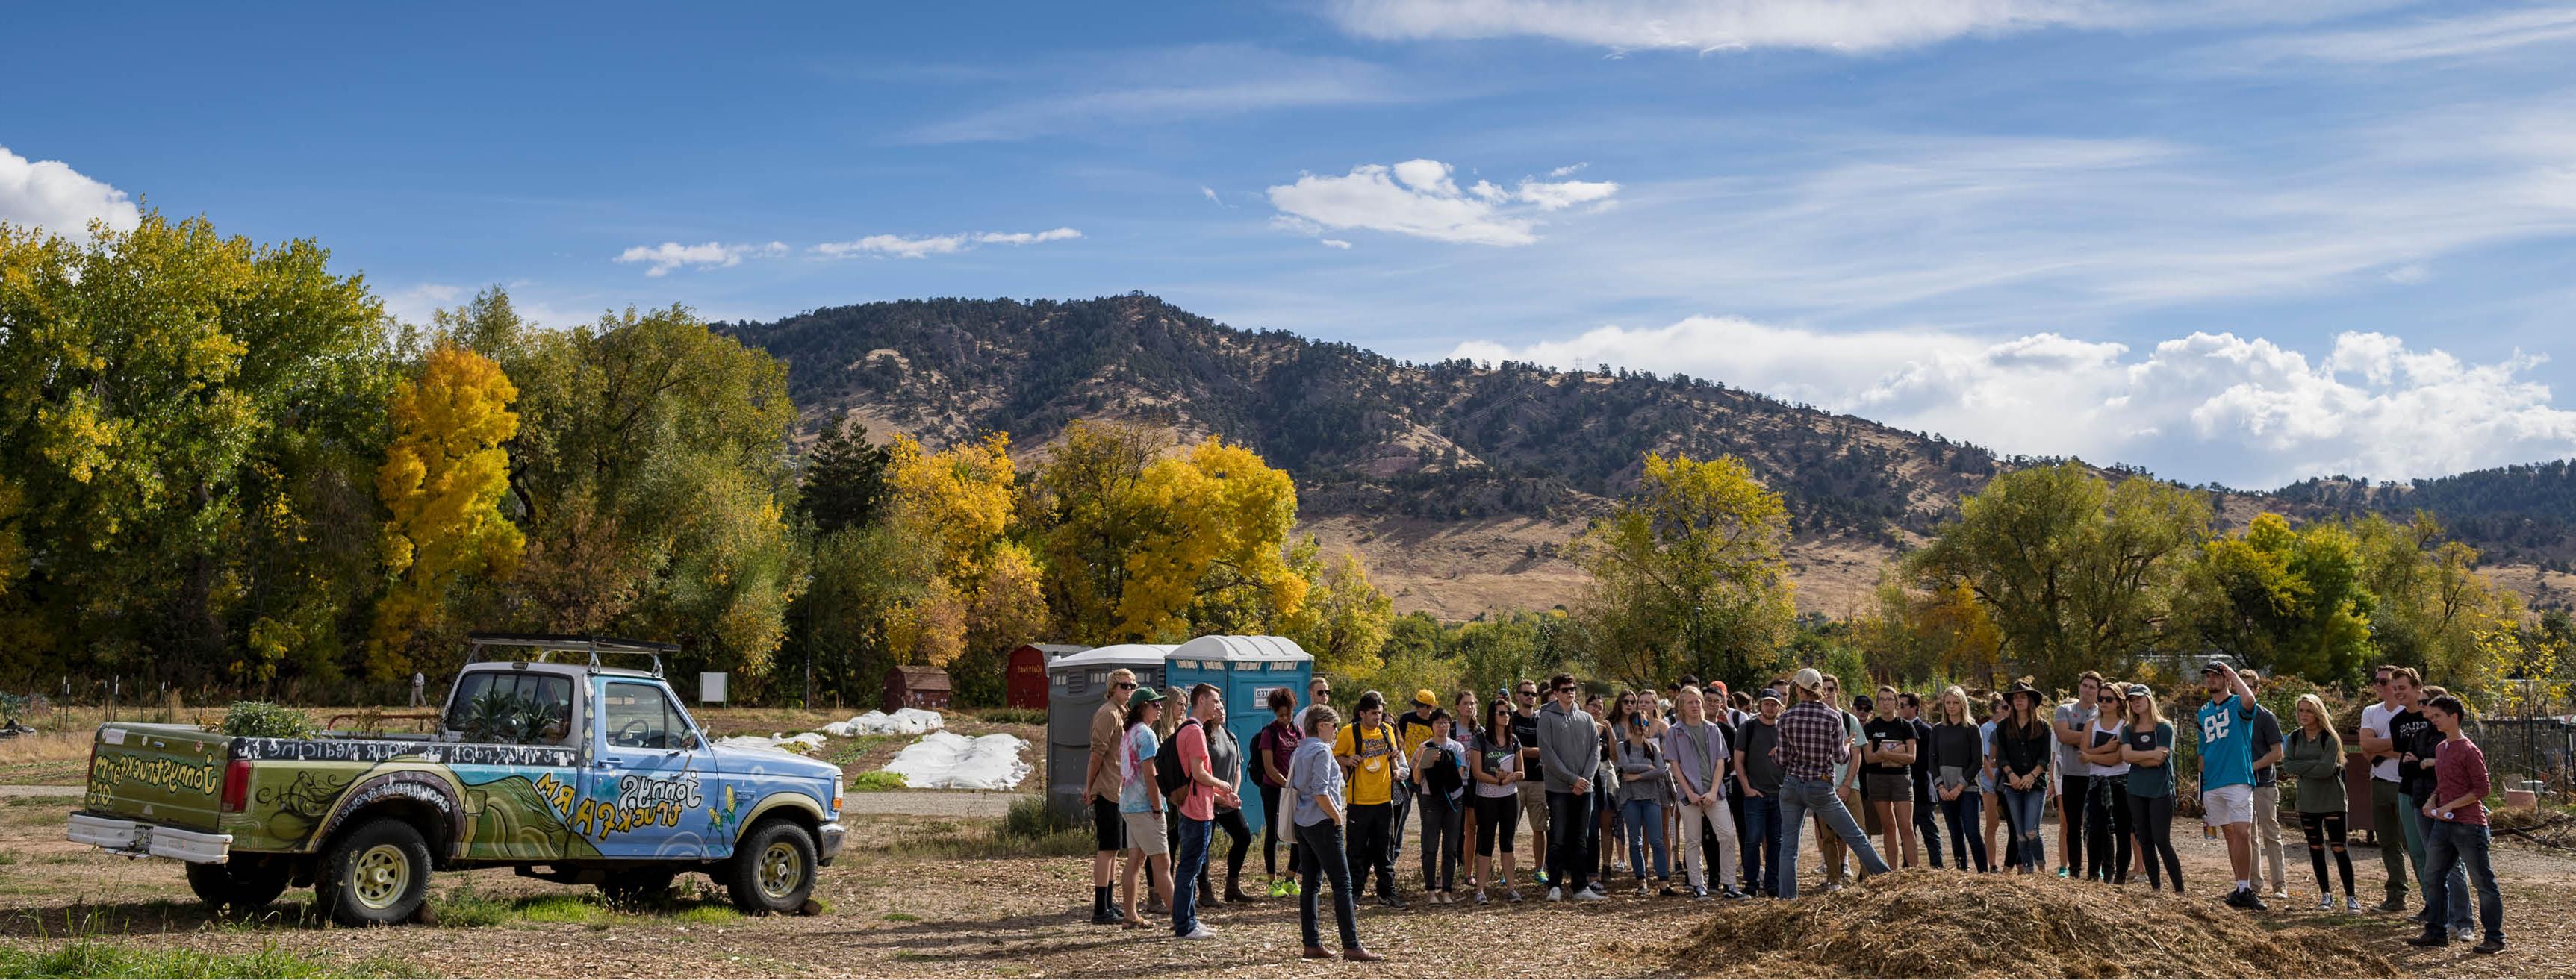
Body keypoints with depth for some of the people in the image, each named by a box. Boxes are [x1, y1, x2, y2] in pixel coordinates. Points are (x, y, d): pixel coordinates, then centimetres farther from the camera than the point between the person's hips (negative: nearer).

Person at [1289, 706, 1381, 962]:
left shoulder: (1299, 752, 14)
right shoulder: (1322, 751, -13)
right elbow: (1320, 792, -21)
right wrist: (1337, 817, -11)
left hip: (1303, 823, 9)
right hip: (1322, 824, -9)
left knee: (1310, 885, 9)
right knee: (1342, 884, -7)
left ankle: (1312, 944, 10)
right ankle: (1351, 946, -8)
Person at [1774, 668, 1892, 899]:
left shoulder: (1787, 717, -2)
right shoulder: (1833, 716, -5)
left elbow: (1783, 759, -1)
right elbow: (1840, 757, -4)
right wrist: (1847, 747, 17)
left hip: (1791, 785, 1)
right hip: (1821, 788, -1)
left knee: (1788, 847, 5)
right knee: (1856, 837, 6)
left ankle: (1787, 898, 0)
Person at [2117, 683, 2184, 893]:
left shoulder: (2164, 728, -2)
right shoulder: (2128, 729, 11)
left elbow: (2158, 760, -12)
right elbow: (2126, 756, -6)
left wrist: (2136, 758, -3)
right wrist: (2150, 754, -14)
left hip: (2161, 791, -5)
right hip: (2136, 791, 5)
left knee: (2162, 841, -11)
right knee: (2145, 841, 6)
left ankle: (2179, 890, -8)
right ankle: (2155, 888, 13)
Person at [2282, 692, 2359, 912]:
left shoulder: (2330, 738, -8)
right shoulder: (2294, 738, 6)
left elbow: (2327, 769, -20)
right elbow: (2287, 765, -7)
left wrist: (2300, 769, -13)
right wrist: (2314, 765, -16)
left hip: (2332, 800, -5)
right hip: (2307, 801, 5)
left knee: (2338, 848, -6)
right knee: (2315, 848, 8)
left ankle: (2351, 896, 1)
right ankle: (2325, 894, 18)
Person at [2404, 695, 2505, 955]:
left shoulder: (2469, 751, -13)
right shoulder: (2440, 748, 13)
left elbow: (2481, 789, -14)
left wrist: (2450, 806, -17)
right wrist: (2432, 801, 6)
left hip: (2469, 825, -9)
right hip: (2443, 824, 9)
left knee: (2483, 882, 0)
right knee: (2432, 877, 9)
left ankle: (2495, 938, 7)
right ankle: (2437, 932, 17)